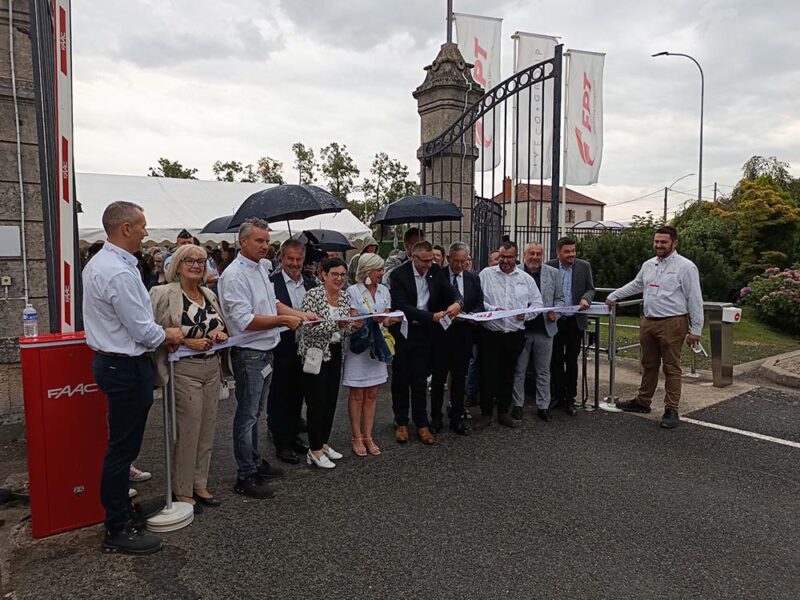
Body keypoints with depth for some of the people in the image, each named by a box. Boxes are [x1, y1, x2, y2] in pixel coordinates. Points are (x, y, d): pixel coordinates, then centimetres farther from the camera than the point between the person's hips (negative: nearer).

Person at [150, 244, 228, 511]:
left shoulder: (210, 295, 12)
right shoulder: (165, 294, -8)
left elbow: (222, 327, 22)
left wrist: (221, 334, 0)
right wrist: (188, 342, -19)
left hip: (212, 371, 7)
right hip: (183, 372, -6)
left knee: (207, 430, 12)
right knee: (187, 432, 0)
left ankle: (200, 484, 27)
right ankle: (182, 490, 18)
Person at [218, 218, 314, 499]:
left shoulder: (261, 267, 10)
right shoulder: (234, 275, -19)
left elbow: (272, 303, 19)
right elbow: (245, 321, -23)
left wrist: (301, 314, 8)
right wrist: (283, 320, -22)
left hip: (265, 351, 9)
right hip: (248, 353, -9)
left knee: (255, 412, 20)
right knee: (247, 415, 1)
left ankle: (254, 462, 34)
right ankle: (245, 476, 12)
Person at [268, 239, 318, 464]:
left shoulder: (311, 284, 9)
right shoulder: (271, 282, -11)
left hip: (303, 349, 6)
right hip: (281, 350, -6)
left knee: (297, 395, 18)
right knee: (279, 397, 7)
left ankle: (293, 435, 34)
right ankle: (281, 443, 19)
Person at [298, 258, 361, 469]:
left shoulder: (345, 297, 5)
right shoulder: (313, 295, -14)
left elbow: (344, 329, 11)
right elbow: (310, 327, -21)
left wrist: (353, 325, -10)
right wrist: (336, 324, -31)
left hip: (335, 352, 7)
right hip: (315, 353, -7)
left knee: (331, 400, 13)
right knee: (317, 402, -1)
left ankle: (323, 443, 28)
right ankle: (315, 451, 11)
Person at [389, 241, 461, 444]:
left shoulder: (435, 271, 2)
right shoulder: (399, 275, -13)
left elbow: (450, 290, 3)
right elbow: (402, 306, -20)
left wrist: (457, 302, -22)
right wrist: (432, 317, -27)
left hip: (424, 334, 3)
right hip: (402, 333, -3)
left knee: (420, 380, 8)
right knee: (401, 380, 10)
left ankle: (421, 424, 18)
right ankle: (401, 423, 22)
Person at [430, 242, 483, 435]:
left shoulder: (473, 278, 8)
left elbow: (479, 304, 9)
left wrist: (473, 314, -11)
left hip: (464, 334, 3)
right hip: (441, 333, -3)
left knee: (460, 378, 10)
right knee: (439, 378, 6)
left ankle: (457, 418, 22)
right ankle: (436, 418, 19)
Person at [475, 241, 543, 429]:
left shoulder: (526, 279, 9)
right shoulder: (486, 274, 2)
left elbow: (537, 303, 10)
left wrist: (526, 314, -9)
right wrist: (492, 309, -18)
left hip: (515, 335, 2)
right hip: (490, 334, -2)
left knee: (508, 375, 12)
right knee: (488, 374, 1)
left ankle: (503, 412, 25)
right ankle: (486, 413, 14)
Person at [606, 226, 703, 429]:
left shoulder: (685, 266, -8)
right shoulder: (648, 265, 12)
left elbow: (695, 300, -9)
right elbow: (635, 285, 28)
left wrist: (695, 330, -10)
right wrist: (612, 296, 30)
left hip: (672, 324, -6)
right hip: (648, 322, 6)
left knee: (671, 368, 1)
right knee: (648, 365, 16)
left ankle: (671, 410, 10)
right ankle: (642, 402, 28)